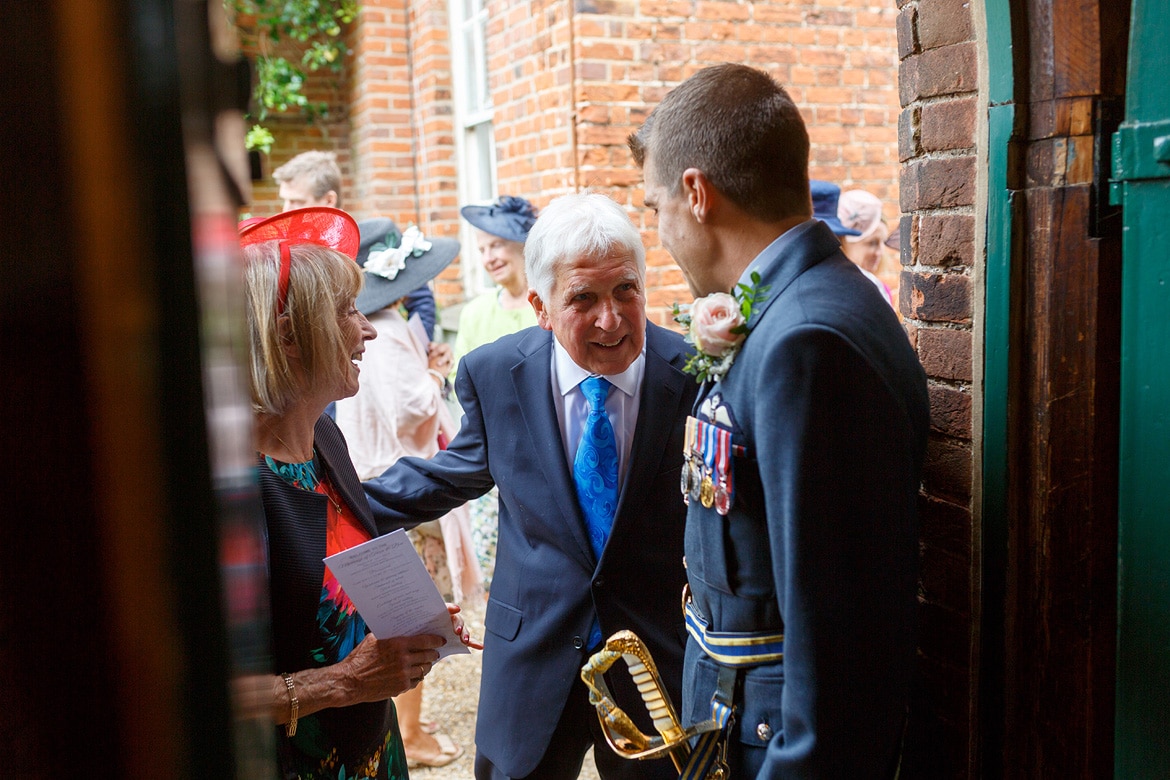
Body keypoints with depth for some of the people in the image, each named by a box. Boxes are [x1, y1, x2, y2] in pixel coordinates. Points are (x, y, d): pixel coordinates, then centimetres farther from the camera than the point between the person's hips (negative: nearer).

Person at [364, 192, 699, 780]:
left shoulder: (695, 374, -15)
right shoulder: (493, 373, -9)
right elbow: (463, 467, 8)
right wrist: (341, 506, 4)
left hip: (662, 661, -1)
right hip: (534, 659, 2)